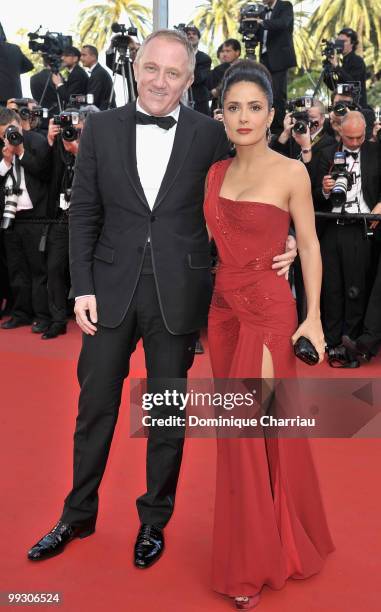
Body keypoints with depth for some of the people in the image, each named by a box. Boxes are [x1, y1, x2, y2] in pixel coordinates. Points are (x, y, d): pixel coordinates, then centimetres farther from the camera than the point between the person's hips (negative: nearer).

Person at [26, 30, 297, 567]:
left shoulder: (212, 135, -2)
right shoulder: (101, 128, 3)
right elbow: (84, 213, 3)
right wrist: (83, 287, -3)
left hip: (179, 295, -1)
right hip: (112, 290, 2)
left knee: (168, 412, 12)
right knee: (95, 407, 13)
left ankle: (155, 518, 33)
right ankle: (78, 515, 34)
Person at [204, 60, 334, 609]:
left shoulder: (291, 172, -7)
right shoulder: (216, 173, 9)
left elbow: (309, 245, -4)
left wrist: (314, 317, -8)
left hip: (269, 308, -6)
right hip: (223, 307, 6)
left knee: (259, 429, -2)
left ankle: (255, 562, 17)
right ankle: (258, 546, 31)